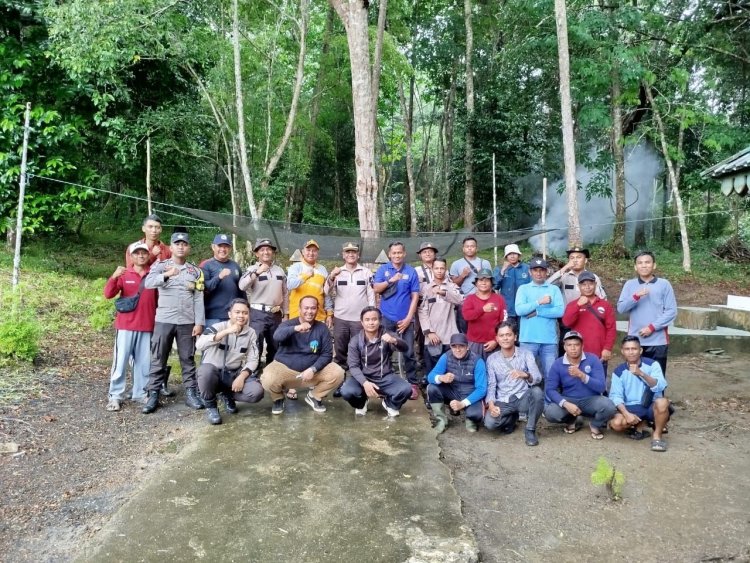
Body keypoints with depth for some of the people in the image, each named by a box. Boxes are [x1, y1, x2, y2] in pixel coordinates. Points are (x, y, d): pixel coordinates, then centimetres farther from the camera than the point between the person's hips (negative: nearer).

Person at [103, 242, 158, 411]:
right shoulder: (124, 274, 0)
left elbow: (158, 300, 10)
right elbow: (108, 294, -10)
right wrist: (114, 277, -27)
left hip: (147, 326, 2)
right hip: (125, 325, -2)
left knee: (144, 362, 8)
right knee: (120, 361, 1)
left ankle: (141, 393, 19)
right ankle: (115, 396, 9)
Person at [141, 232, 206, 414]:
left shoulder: (196, 271, 9)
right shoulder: (160, 266, 4)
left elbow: (199, 299, 4)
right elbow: (148, 283, -16)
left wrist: (199, 323, -3)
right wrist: (166, 275, -35)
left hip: (187, 322, 1)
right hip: (163, 320, -1)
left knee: (188, 359, 7)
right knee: (158, 360, 4)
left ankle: (191, 394, 13)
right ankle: (153, 396, 11)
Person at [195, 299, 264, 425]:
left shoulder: (251, 333, 1)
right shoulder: (218, 327, -11)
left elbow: (252, 360, -2)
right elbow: (199, 345, -30)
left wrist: (241, 377, -19)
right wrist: (226, 332, -35)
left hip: (235, 374, 3)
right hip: (214, 372, -3)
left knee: (257, 392, -23)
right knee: (205, 370, -39)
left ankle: (227, 395, 12)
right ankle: (211, 406, -8)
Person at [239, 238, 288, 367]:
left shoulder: (280, 270, 12)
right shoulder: (253, 269, -2)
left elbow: (285, 294, 16)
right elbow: (242, 286, -21)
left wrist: (285, 314, 13)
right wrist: (257, 272, -31)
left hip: (276, 314, 5)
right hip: (258, 313, -5)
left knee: (274, 348, 14)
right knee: (256, 347, -10)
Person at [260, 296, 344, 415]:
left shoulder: (322, 328, -2)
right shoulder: (288, 324, -7)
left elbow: (327, 354, -5)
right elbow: (277, 336, -31)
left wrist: (313, 369, -21)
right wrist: (295, 328, -50)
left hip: (313, 369, 2)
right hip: (285, 368, -2)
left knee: (338, 373, -20)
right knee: (268, 380, -32)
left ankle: (314, 396, 9)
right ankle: (278, 399, 7)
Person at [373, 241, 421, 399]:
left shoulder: (411, 271, 1)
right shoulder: (383, 269, 4)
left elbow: (415, 296, -1)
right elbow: (376, 289, -4)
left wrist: (409, 318, -7)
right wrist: (390, 280, -19)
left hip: (405, 319, -1)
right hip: (387, 318, 1)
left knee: (409, 353, 0)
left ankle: (413, 384, 9)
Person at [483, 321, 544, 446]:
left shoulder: (526, 354, -3)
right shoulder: (491, 359, 1)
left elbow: (538, 378, -16)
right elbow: (491, 385, -2)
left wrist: (525, 375, -39)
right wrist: (491, 404, -20)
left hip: (523, 398, -1)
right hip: (503, 401, 1)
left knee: (537, 391, -33)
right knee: (489, 423, -26)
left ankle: (530, 430, -11)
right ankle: (512, 418, 11)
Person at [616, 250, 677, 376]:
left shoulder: (664, 284, 1)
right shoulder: (629, 284, 5)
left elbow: (671, 311, -3)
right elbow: (621, 308, -4)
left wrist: (652, 327, -12)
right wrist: (636, 296, -20)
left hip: (658, 342, -1)